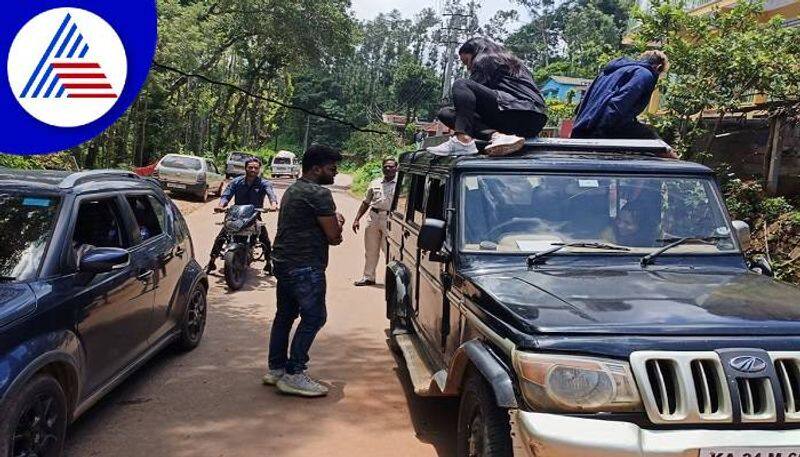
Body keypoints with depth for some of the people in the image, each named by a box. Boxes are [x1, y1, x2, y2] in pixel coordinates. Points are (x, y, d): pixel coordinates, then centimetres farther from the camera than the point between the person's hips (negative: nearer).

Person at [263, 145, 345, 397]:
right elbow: (334, 236, -16)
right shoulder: (319, 194, -15)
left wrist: (334, 221, 5)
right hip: (305, 267, -10)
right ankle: (293, 375, -2)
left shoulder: (293, 190, 18)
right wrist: (337, 223, 7)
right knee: (314, 317, -4)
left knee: (285, 315, 16)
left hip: (283, 262, 11)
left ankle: (275, 369, 24)